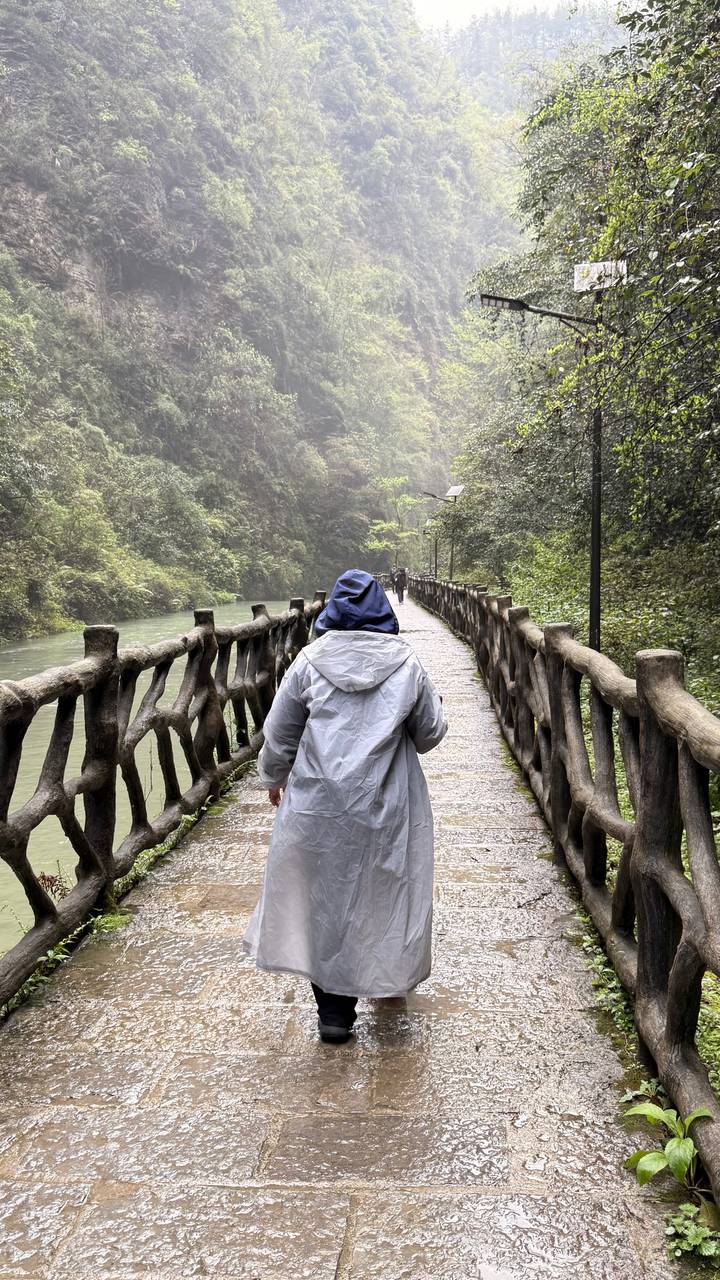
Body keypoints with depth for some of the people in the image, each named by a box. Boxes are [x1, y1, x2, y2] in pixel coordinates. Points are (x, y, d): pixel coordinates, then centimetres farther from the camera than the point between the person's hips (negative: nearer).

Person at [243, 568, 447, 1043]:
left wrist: (273, 777, 22)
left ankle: (334, 1010, 12)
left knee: (323, 899, 10)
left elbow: (279, 732, 4)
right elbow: (429, 735, 6)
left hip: (317, 806, 0)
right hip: (385, 808, 1)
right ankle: (387, 977, 39)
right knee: (381, 892, 20)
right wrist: (436, 708, 28)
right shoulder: (406, 663, -3)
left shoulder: (311, 660, -3)